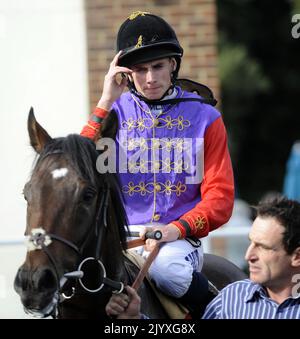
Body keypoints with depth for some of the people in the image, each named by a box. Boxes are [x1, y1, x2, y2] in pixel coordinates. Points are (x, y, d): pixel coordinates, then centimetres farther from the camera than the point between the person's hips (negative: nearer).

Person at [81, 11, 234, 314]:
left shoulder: (204, 118, 8)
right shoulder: (113, 113, 12)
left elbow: (220, 195, 3)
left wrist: (177, 229, -15)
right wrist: (105, 104, -6)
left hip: (179, 237, -2)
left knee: (166, 267, -36)